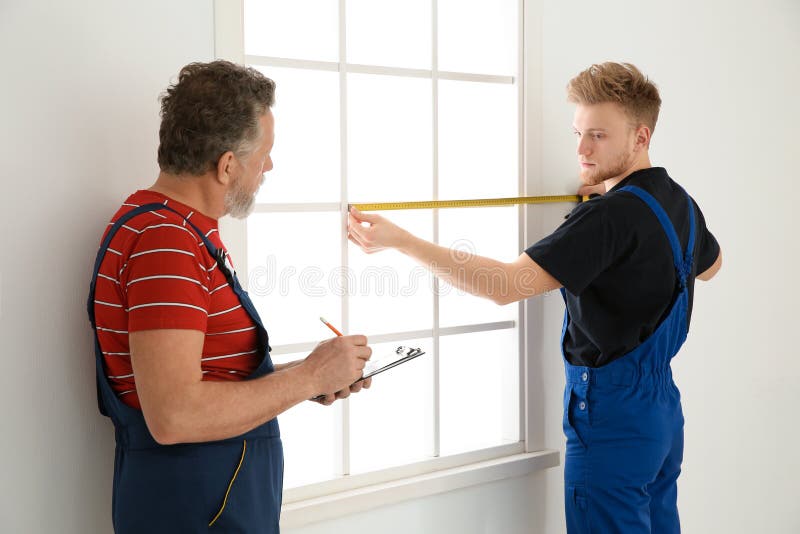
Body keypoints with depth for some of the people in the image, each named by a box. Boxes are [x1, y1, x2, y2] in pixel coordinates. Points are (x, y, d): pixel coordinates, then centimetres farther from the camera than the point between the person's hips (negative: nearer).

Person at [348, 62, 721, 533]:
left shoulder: (611, 216, -22)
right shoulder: (680, 202, 7)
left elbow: (504, 285, -30)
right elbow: (710, 264, 30)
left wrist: (401, 241, -30)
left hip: (612, 419, -10)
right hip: (662, 408, 10)